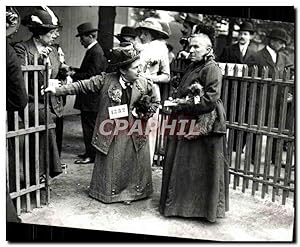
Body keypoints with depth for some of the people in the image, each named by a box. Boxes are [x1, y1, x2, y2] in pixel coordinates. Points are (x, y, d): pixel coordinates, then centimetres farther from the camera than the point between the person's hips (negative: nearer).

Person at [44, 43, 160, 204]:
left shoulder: (145, 84, -3)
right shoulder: (106, 80, -10)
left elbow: (155, 102, 12)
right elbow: (82, 86, -8)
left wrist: (145, 113, -7)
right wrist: (57, 90, -14)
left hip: (134, 133, 1)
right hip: (110, 132, -1)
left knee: (132, 164, 9)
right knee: (109, 164, 10)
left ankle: (130, 192, 28)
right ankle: (109, 192, 29)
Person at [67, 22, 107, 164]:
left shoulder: (96, 52, -17)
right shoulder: (93, 50, 14)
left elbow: (91, 75, -22)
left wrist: (74, 75, -12)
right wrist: (74, 70, 7)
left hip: (91, 98, -10)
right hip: (90, 97, 10)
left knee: (90, 125, -3)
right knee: (88, 124, 16)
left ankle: (91, 155, 4)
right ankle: (90, 152, 25)